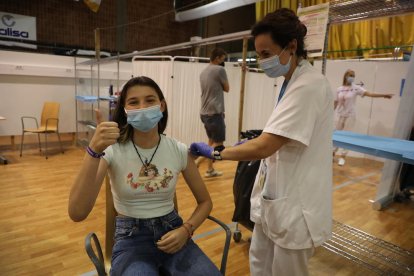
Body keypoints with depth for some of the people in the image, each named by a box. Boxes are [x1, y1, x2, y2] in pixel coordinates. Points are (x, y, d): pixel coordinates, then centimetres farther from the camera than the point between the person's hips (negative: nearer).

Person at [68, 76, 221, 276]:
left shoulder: (179, 151, -6)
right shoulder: (112, 150, -12)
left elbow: (205, 202, 5)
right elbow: (77, 213, -23)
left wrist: (185, 230, -13)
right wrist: (94, 150, -33)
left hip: (172, 231, 2)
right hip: (131, 238, -1)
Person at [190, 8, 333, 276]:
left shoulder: (309, 85, -22)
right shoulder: (293, 82, 9)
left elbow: (263, 147, -27)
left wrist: (215, 152, -15)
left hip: (296, 204, -9)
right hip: (276, 196, 9)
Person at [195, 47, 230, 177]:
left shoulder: (203, 72, 14)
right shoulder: (220, 70, -9)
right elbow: (226, 88, 2)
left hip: (204, 112, 8)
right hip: (215, 112, -8)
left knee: (212, 141, 16)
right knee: (218, 143, 1)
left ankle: (210, 170, 20)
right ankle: (196, 163, -8)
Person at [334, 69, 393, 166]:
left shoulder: (356, 88, -4)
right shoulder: (339, 89, 1)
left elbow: (369, 94, -13)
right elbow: (335, 103, 6)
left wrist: (384, 95, -24)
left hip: (350, 116, -1)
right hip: (339, 115, 1)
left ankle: (342, 157, 13)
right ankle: (332, 154, 25)